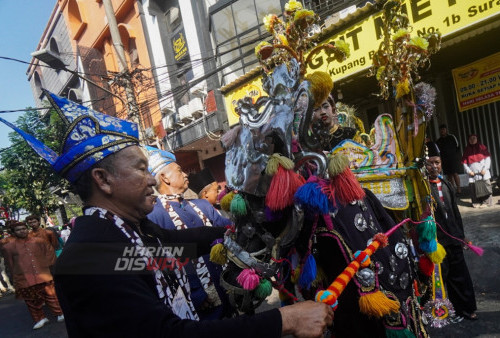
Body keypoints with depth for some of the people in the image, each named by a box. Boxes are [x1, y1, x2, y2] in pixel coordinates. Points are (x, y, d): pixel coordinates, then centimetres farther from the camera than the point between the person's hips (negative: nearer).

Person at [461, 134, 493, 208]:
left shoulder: (481, 147, 8)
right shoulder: (467, 150, 12)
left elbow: (488, 158, 3)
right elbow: (464, 162, 9)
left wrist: (485, 168, -7)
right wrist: (468, 171, -3)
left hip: (483, 173, -1)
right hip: (472, 174, 1)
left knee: (485, 187, -4)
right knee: (473, 188, -4)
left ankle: (486, 202, 3)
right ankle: (476, 202, 4)